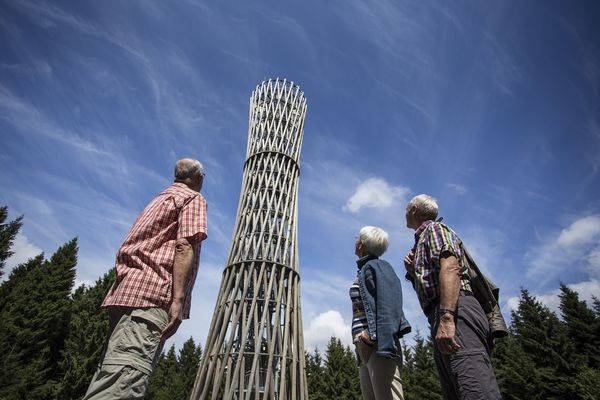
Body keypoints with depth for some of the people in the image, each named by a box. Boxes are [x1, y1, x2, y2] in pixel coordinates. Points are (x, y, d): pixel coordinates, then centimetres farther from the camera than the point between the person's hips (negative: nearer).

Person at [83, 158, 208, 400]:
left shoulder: (159, 199, 29)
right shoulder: (193, 199, 6)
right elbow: (184, 246, -10)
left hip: (124, 290, 8)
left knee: (108, 376, 6)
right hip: (153, 292, -8)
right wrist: (178, 299, -17)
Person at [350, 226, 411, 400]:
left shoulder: (375, 266, -1)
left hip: (377, 343, -9)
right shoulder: (363, 270, 23)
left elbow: (387, 305, -15)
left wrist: (371, 336, -23)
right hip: (364, 347, 9)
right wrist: (361, 343, 17)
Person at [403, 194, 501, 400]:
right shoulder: (422, 241, 32)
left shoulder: (434, 229, 5)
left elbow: (450, 267, -15)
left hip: (456, 313, -10)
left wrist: (446, 317, -27)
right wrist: (412, 272, 16)